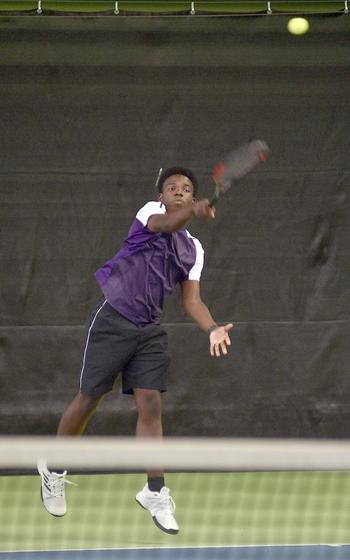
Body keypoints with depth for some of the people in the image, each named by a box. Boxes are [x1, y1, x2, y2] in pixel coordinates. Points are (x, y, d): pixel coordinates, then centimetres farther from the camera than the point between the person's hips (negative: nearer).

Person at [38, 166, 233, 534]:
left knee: (150, 405, -6)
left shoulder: (193, 249, 11)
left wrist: (212, 329, -13)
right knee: (89, 399, 4)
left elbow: (191, 300, 7)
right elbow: (165, 223, -29)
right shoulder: (151, 212, -4)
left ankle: (155, 492, -1)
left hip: (149, 331, 5)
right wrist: (193, 212, -51)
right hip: (113, 320, -5)